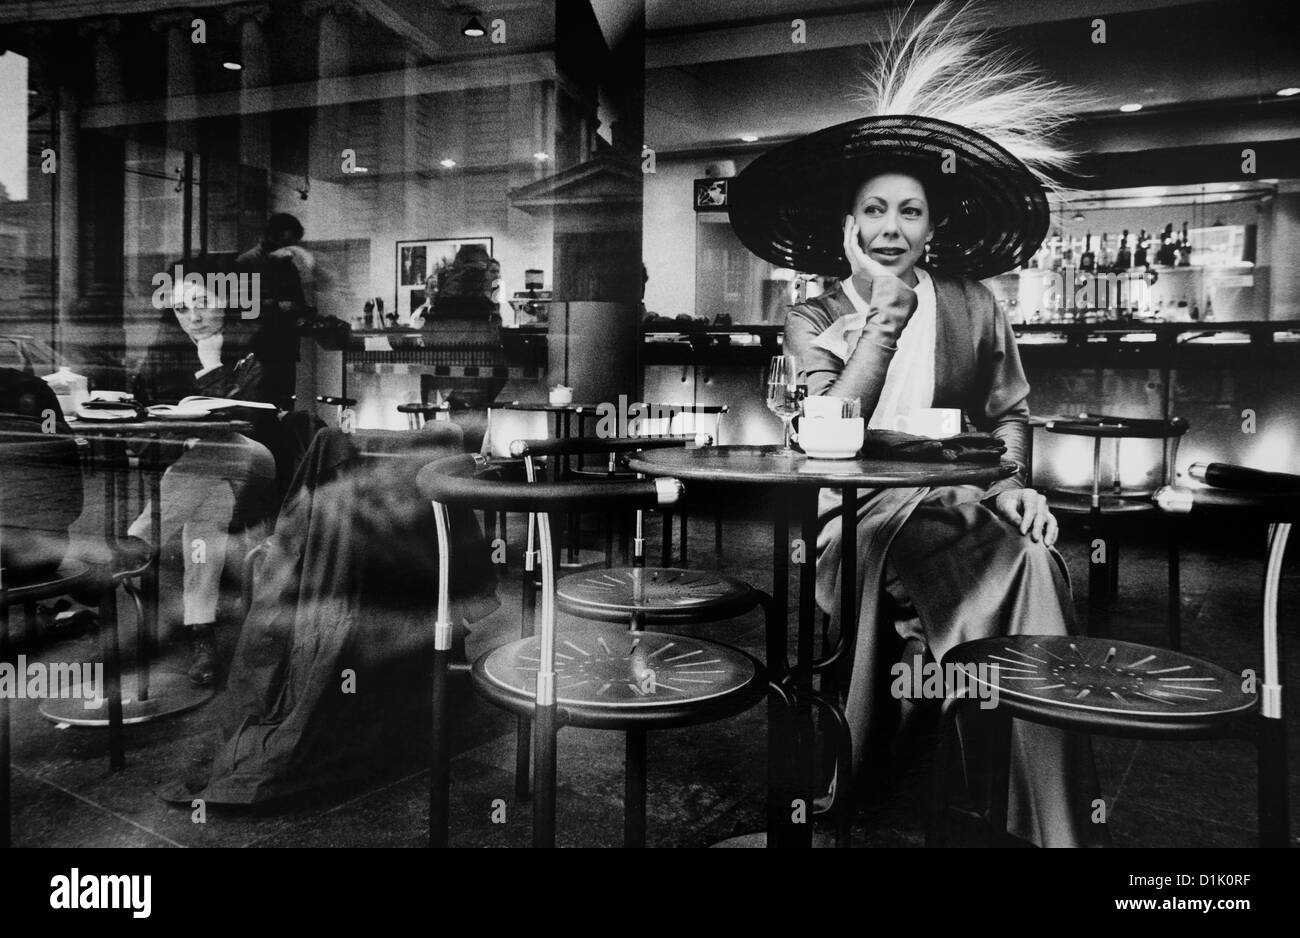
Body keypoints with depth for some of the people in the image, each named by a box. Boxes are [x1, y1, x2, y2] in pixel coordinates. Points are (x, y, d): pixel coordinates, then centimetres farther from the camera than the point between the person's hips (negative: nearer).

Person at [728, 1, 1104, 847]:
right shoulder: (813, 321, 6)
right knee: (1017, 572, -30)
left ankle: (1060, 820, -17)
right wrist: (884, 320, -10)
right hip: (855, 521, -2)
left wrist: (1013, 482, -2)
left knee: (1037, 565, -28)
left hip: (960, 510, 2)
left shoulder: (974, 307, 12)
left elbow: (1010, 414, 18)